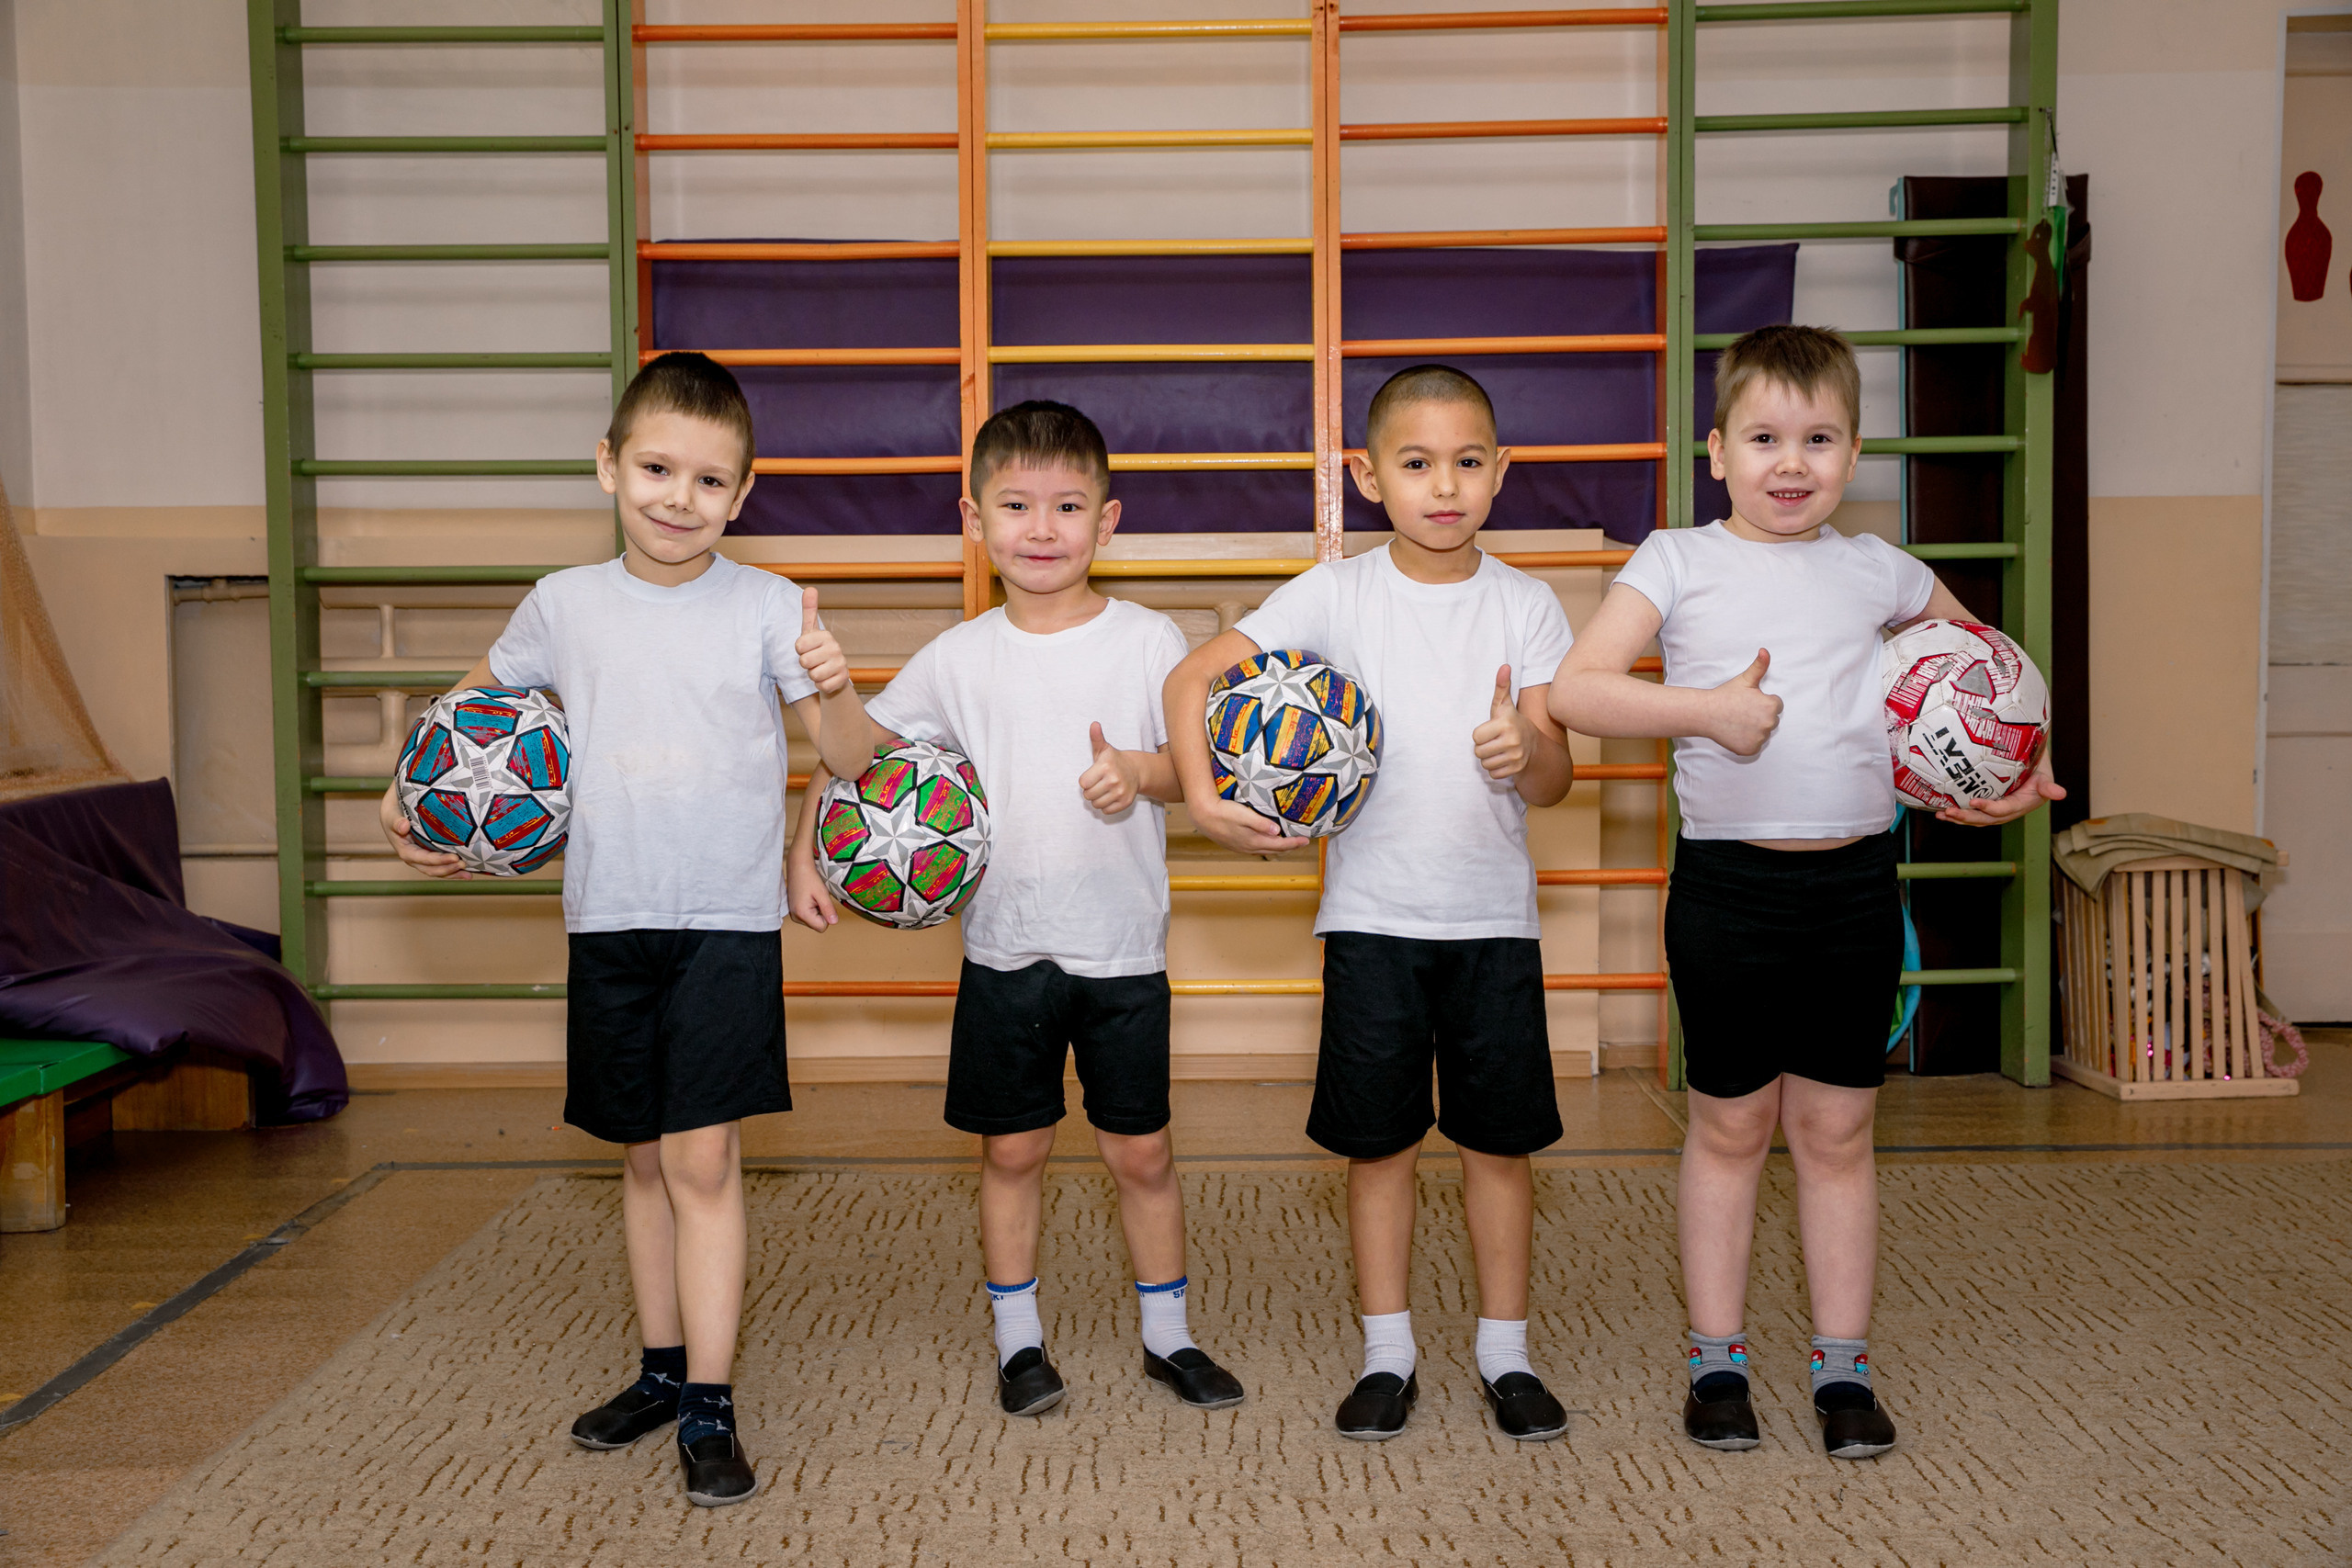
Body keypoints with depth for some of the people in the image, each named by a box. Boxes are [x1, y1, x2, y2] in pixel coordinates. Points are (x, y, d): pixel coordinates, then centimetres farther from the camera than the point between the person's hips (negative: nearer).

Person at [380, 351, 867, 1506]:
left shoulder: (768, 606, -5)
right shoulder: (565, 603, 3)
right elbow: (480, 698, 19)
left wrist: (832, 689, -28)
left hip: (728, 918, -3)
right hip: (608, 918, 3)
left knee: (704, 1158, -7)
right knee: (646, 1155, 14)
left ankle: (710, 1410, 1)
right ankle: (663, 1370, 29)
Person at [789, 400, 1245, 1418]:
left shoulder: (1150, 641, -2)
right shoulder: (960, 658, 1)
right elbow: (854, 750, 9)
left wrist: (1143, 772, -23)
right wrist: (804, 850, 1)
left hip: (1125, 949, -1)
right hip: (1005, 945, 1)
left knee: (1140, 1151, 9)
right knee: (1011, 1149, 10)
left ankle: (1167, 1335, 27)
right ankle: (1018, 1341, 27)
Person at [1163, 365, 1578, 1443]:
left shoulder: (1526, 606, -1)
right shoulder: (1335, 595, -4)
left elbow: (1556, 780, -6)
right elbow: (1193, 677, -4)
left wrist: (1527, 752, -29)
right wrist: (1203, 797, -17)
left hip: (1493, 914, 1)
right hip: (1371, 915, -1)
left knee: (1500, 1140, 8)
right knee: (1379, 1142, 8)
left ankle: (1504, 1352, 23)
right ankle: (1387, 1354, 22)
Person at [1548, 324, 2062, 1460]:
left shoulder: (1875, 571, 7)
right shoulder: (1677, 562, -3)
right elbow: (1575, 691, -15)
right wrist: (1707, 708, -23)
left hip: (1855, 886, 2)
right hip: (1727, 886, -2)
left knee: (1836, 1130, 11)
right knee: (1729, 1125, 10)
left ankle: (1843, 1366, 23)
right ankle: (1717, 1359, 24)